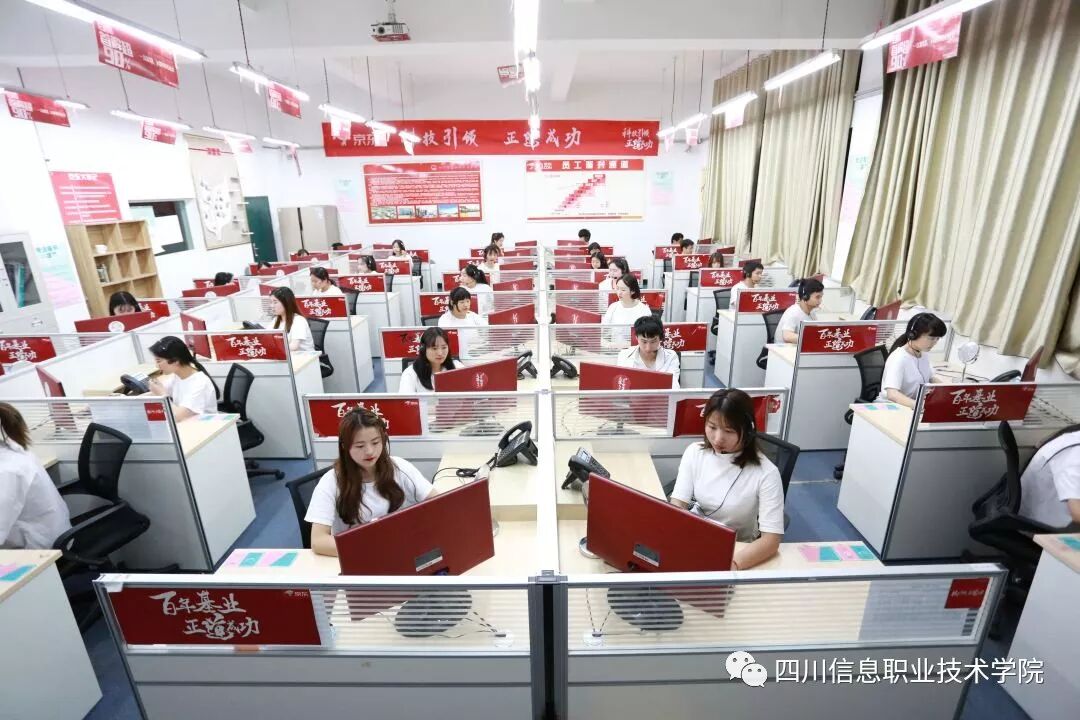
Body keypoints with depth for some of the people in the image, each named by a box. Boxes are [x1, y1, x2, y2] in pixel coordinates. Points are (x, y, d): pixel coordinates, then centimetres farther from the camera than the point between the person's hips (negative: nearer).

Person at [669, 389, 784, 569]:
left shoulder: (765, 473, -17)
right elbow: (677, 506, -11)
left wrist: (732, 563, -39)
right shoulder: (694, 453, -7)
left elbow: (771, 539, -22)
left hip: (738, 552, -1)